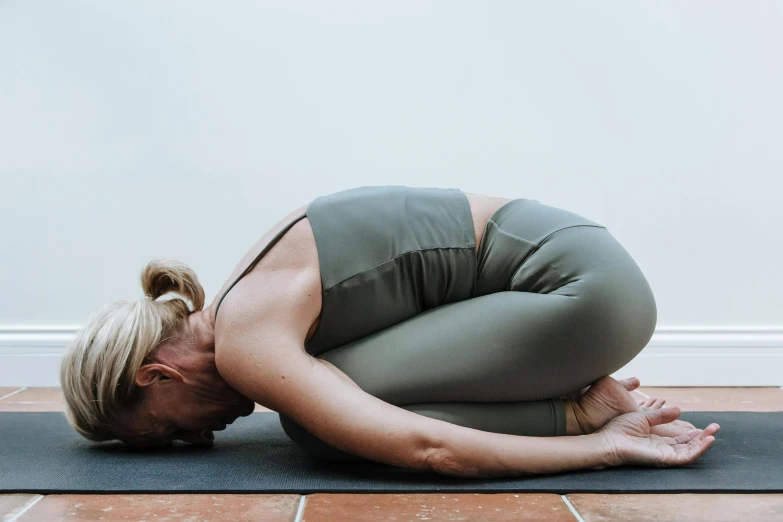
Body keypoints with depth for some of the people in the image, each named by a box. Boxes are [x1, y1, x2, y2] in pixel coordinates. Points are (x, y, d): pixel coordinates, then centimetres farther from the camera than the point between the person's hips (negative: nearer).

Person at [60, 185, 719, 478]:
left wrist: (604, 443, -15)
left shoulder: (244, 346, -16)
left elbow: (424, 450, -26)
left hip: (584, 285, -10)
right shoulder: (255, 293, 15)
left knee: (316, 419, -14)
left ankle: (578, 412, -6)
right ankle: (583, 399, 8)